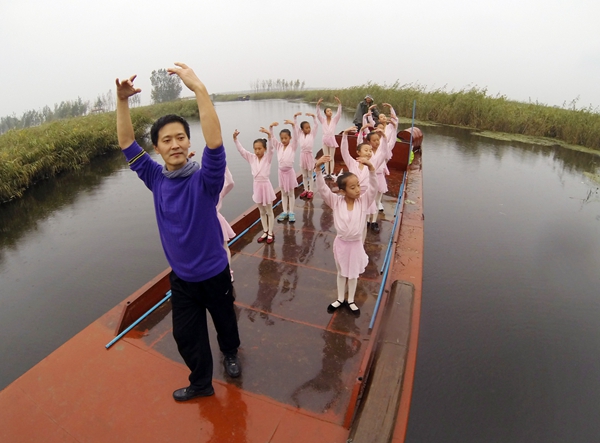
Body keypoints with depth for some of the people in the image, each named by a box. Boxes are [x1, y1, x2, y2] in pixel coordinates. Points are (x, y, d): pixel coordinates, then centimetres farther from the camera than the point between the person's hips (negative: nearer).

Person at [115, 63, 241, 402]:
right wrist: (122, 100, -17)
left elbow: (215, 143, -38)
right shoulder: (156, 179, -7)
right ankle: (201, 383, 43)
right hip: (181, 276, 4)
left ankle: (231, 352, 55)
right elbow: (127, 143, -4)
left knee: (225, 320, 22)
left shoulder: (204, 180, -21)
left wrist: (199, 89, -44)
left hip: (214, 273, -3)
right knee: (186, 334, 17)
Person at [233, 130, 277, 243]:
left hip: (266, 185, -4)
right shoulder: (252, 158, 2)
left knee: (269, 211, 10)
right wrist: (235, 138, -19)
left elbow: (271, 147, -25)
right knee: (262, 212, 16)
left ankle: (270, 233, 21)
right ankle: (265, 232, 30)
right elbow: (241, 149, -5)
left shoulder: (268, 157, -8)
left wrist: (269, 134, -40)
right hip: (257, 185, 4)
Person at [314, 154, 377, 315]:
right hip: (341, 243, 0)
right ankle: (340, 299, 43)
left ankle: (351, 301, 41)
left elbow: (373, 188, -26)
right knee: (342, 273, 21)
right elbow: (322, 188, -24)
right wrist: (318, 168, -38)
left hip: (356, 244, 0)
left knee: (353, 274, 19)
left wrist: (371, 168, -41)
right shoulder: (336, 201, -14)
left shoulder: (364, 201, -12)